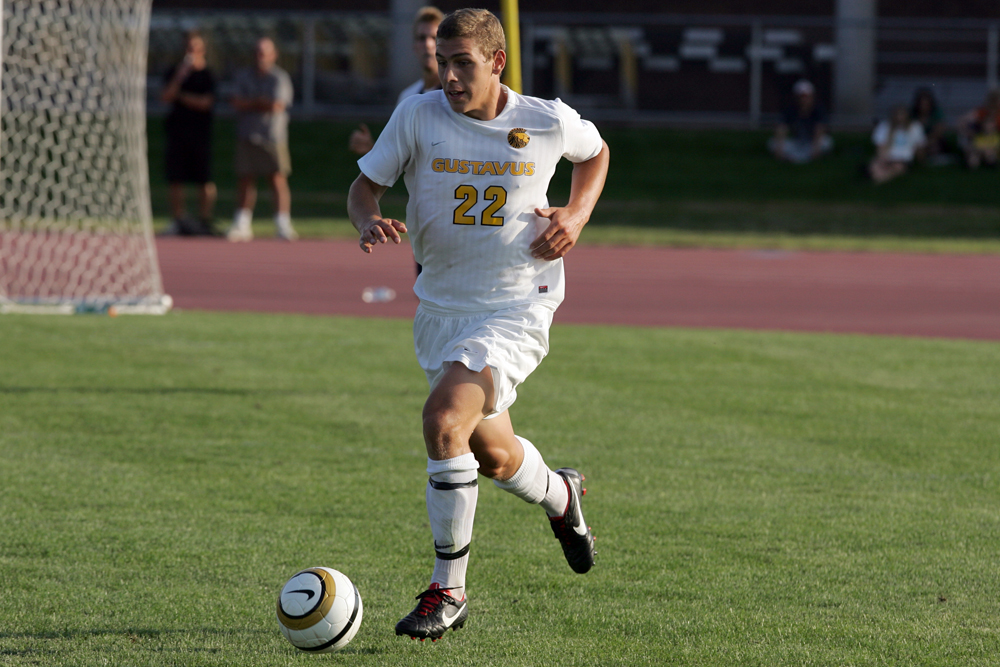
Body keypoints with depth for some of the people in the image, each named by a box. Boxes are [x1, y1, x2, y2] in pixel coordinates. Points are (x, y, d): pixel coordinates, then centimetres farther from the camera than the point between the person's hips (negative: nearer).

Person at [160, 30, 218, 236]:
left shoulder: (209, 74, 3)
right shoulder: (175, 71, 12)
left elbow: (206, 103, -6)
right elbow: (166, 96, 0)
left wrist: (181, 96, 0)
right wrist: (179, 77, -12)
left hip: (200, 132, -3)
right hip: (177, 130, 3)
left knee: (205, 181, -5)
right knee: (175, 180, 1)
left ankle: (205, 220, 1)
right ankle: (179, 220, 7)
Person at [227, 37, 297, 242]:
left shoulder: (280, 78, 1)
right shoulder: (244, 77, 13)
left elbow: (278, 106, -11)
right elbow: (237, 103, 0)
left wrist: (252, 104, -4)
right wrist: (262, 104, -9)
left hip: (273, 137, -4)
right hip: (247, 137, 4)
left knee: (278, 179, -10)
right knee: (245, 179, 3)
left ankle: (283, 225, -11)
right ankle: (242, 225, 8)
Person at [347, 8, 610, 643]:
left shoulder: (548, 122, -8)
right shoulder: (418, 115, -7)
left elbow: (595, 152, 14)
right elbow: (365, 184, 1)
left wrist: (577, 214, -3)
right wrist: (368, 220, -22)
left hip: (518, 309, -4)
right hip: (441, 307, 4)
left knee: (444, 418, -27)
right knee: (494, 457, 17)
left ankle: (449, 590, -16)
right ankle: (560, 495, 55)